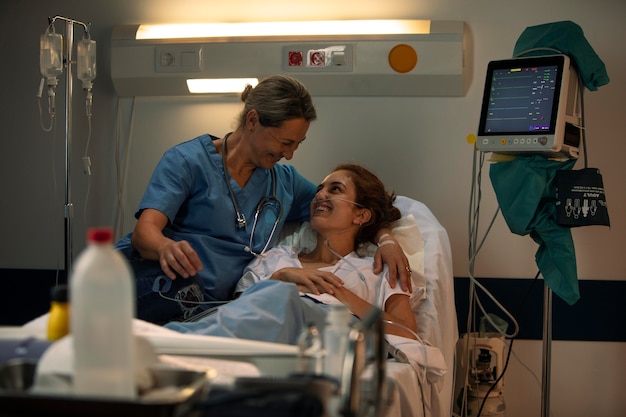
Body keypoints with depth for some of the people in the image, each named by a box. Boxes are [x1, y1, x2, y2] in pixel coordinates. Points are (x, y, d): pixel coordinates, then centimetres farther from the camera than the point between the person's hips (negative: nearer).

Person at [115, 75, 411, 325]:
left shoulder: (284, 181, 22)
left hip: (208, 305, 4)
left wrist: (386, 240, 4)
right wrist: (166, 248, -35)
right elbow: (144, 231, -9)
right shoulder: (187, 161, 4)